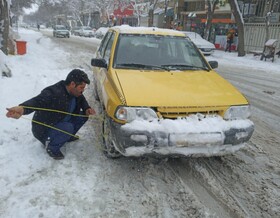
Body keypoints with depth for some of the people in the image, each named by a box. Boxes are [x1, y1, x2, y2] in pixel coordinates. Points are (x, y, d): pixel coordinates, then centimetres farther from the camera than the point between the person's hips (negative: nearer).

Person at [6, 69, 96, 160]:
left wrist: (87, 108, -7)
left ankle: (68, 136, 16)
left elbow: (81, 100, 15)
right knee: (68, 128, -34)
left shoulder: (75, 92, -7)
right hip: (44, 130, -8)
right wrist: (22, 109, -72)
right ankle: (51, 147, -7)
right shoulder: (53, 93, -33)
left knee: (83, 115, -3)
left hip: (61, 123, 8)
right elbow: (37, 101, -50)